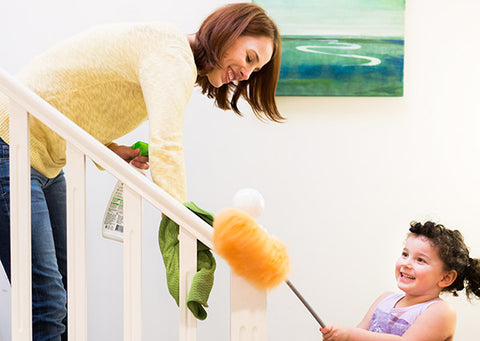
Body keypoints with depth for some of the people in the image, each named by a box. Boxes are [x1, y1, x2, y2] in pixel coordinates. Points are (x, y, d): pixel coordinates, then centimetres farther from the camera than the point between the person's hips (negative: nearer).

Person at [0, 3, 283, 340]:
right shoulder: (174, 53, -17)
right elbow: (165, 150, -32)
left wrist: (113, 149, 0)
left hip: (45, 162, 10)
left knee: (65, 301, 10)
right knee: (47, 306, -12)